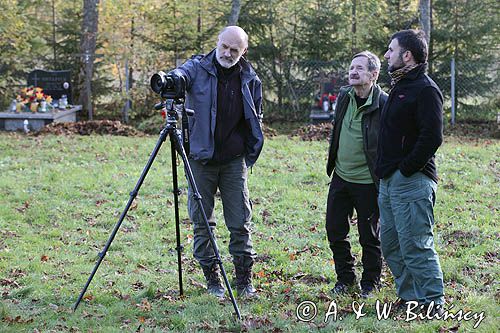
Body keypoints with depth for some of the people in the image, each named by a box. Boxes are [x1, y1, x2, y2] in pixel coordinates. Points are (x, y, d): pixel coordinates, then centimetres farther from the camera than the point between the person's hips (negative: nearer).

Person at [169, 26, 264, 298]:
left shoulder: (250, 79, 4)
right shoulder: (198, 68, -2)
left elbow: (256, 120, 14)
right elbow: (181, 75, -23)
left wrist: (252, 152, 7)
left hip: (234, 161, 1)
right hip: (201, 159, -1)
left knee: (240, 222, 2)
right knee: (202, 222, 5)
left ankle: (244, 279, 14)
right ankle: (212, 279, 17)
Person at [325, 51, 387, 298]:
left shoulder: (383, 104, -16)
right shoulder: (344, 96, 5)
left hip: (367, 182, -6)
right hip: (340, 177, 6)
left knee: (369, 236, 7)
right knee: (334, 231, 11)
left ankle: (370, 282, 24)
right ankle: (345, 277, 27)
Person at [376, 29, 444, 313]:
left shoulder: (425, 89, -12)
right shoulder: (400, 87, 18)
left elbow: (432, 137, -22)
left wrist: (407, 169, -19)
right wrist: (384, 169, 15)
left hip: (412, 182, -10)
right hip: (390, 181, 10)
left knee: (414, 246, -8)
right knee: (391, 245, 13)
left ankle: (433, 302, 1)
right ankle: (409, 297, 22)